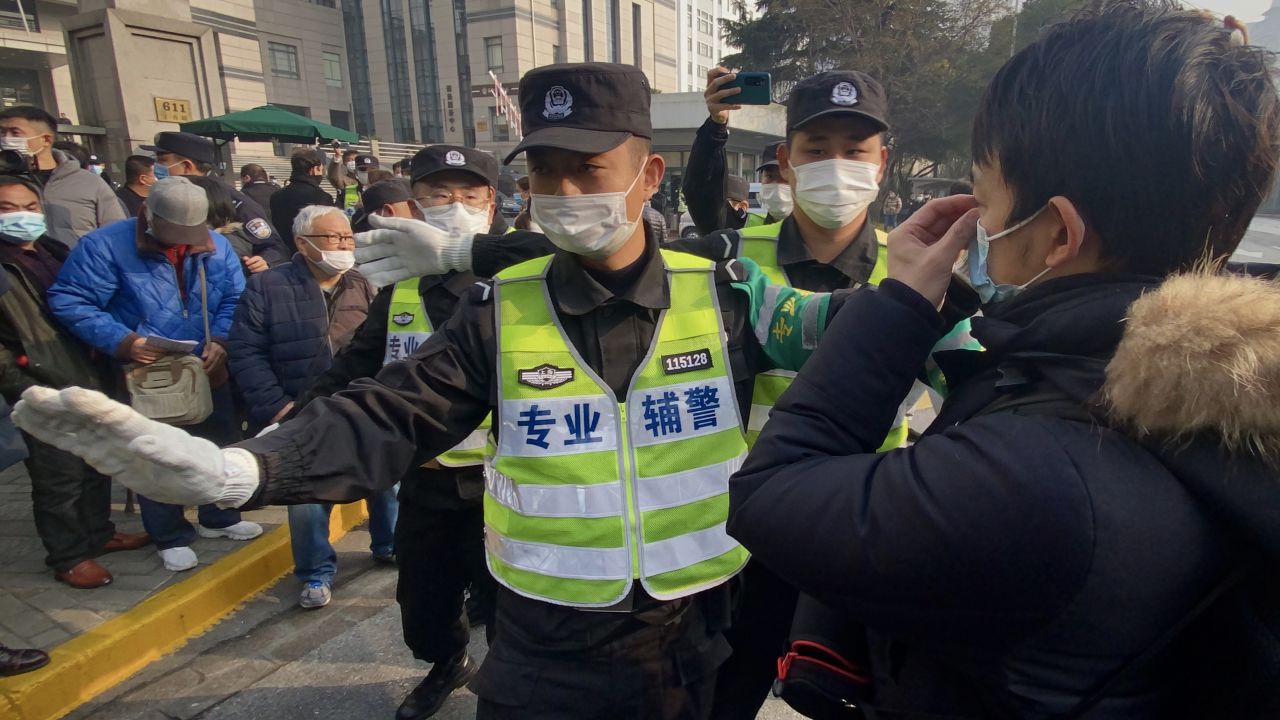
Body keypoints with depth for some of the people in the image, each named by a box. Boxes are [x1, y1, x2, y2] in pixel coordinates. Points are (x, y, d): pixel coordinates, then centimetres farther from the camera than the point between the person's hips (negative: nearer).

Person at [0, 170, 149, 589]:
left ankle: (99, 533, 34)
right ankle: (67, 557, 17)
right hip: (43, 392, -7)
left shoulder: (56, 253, 13)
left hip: (87, 380, 7)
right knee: (59, 476, 2)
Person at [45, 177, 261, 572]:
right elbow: (70, 301, -16)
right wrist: (123, 341, -26)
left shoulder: (215, 247, -3)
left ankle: (219, 518, 38)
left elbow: (235, 300, 0)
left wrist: (220, 339, -17)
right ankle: (171, 537, 28)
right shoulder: (105, 246, -14)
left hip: (208, 373, 4)